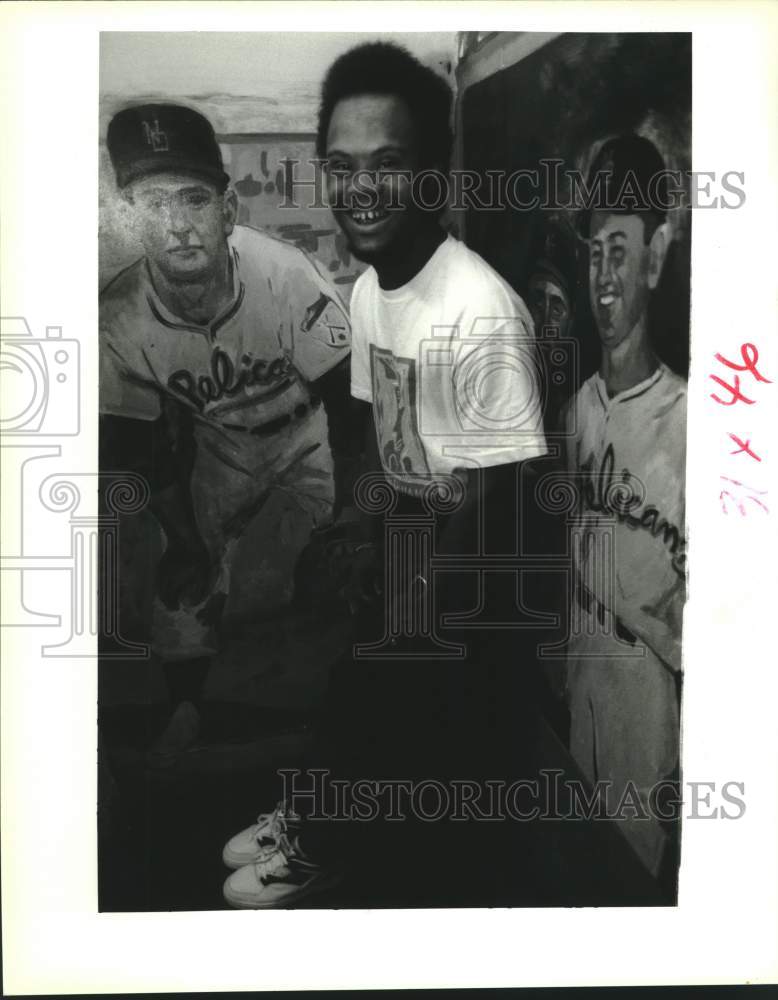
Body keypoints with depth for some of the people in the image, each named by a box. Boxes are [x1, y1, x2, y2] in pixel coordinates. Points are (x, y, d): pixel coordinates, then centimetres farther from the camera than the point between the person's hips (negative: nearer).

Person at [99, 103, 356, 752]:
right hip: (217, 443, 2)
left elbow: (347, 400, -23)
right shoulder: (119, 323, -26)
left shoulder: (288, 278, -34)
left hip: (307, 430, -2)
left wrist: (351, 516, -20)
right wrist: (184, 541, -8)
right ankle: (187, 706, 24)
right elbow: (144, 444, -11)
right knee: (185, 578, 0)